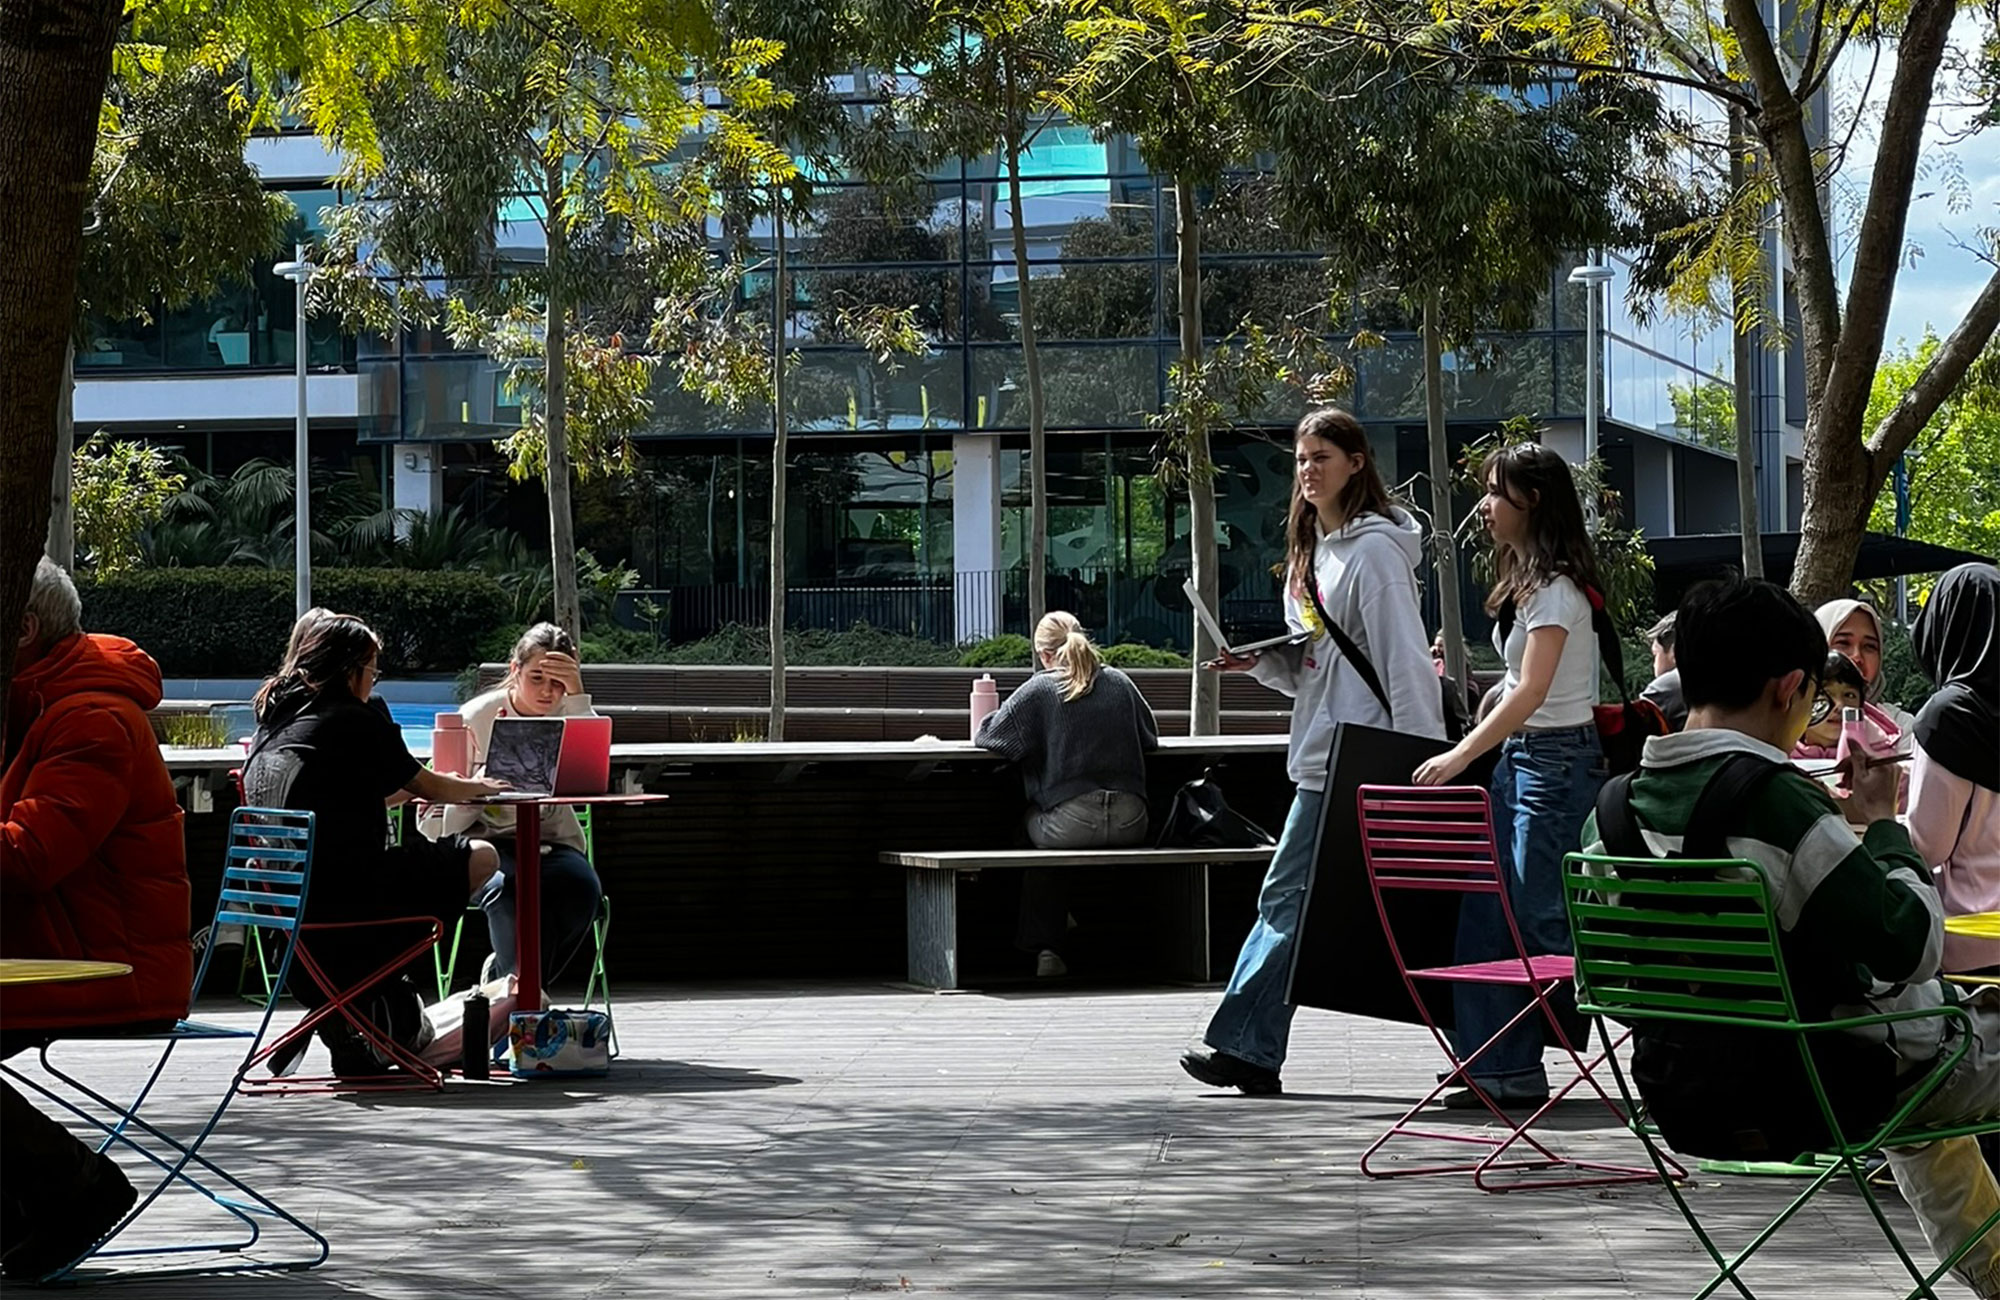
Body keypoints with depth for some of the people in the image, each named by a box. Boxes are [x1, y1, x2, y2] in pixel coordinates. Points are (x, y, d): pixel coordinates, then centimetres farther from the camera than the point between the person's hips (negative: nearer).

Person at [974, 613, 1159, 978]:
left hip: (1070, 823, -4)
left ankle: (1045, 950, 20)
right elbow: (1150, 737, 22)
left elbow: (988, 735, 3)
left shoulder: (1039, 689, -1)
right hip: (1131, 824, 4)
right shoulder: (1119, 682, 11)